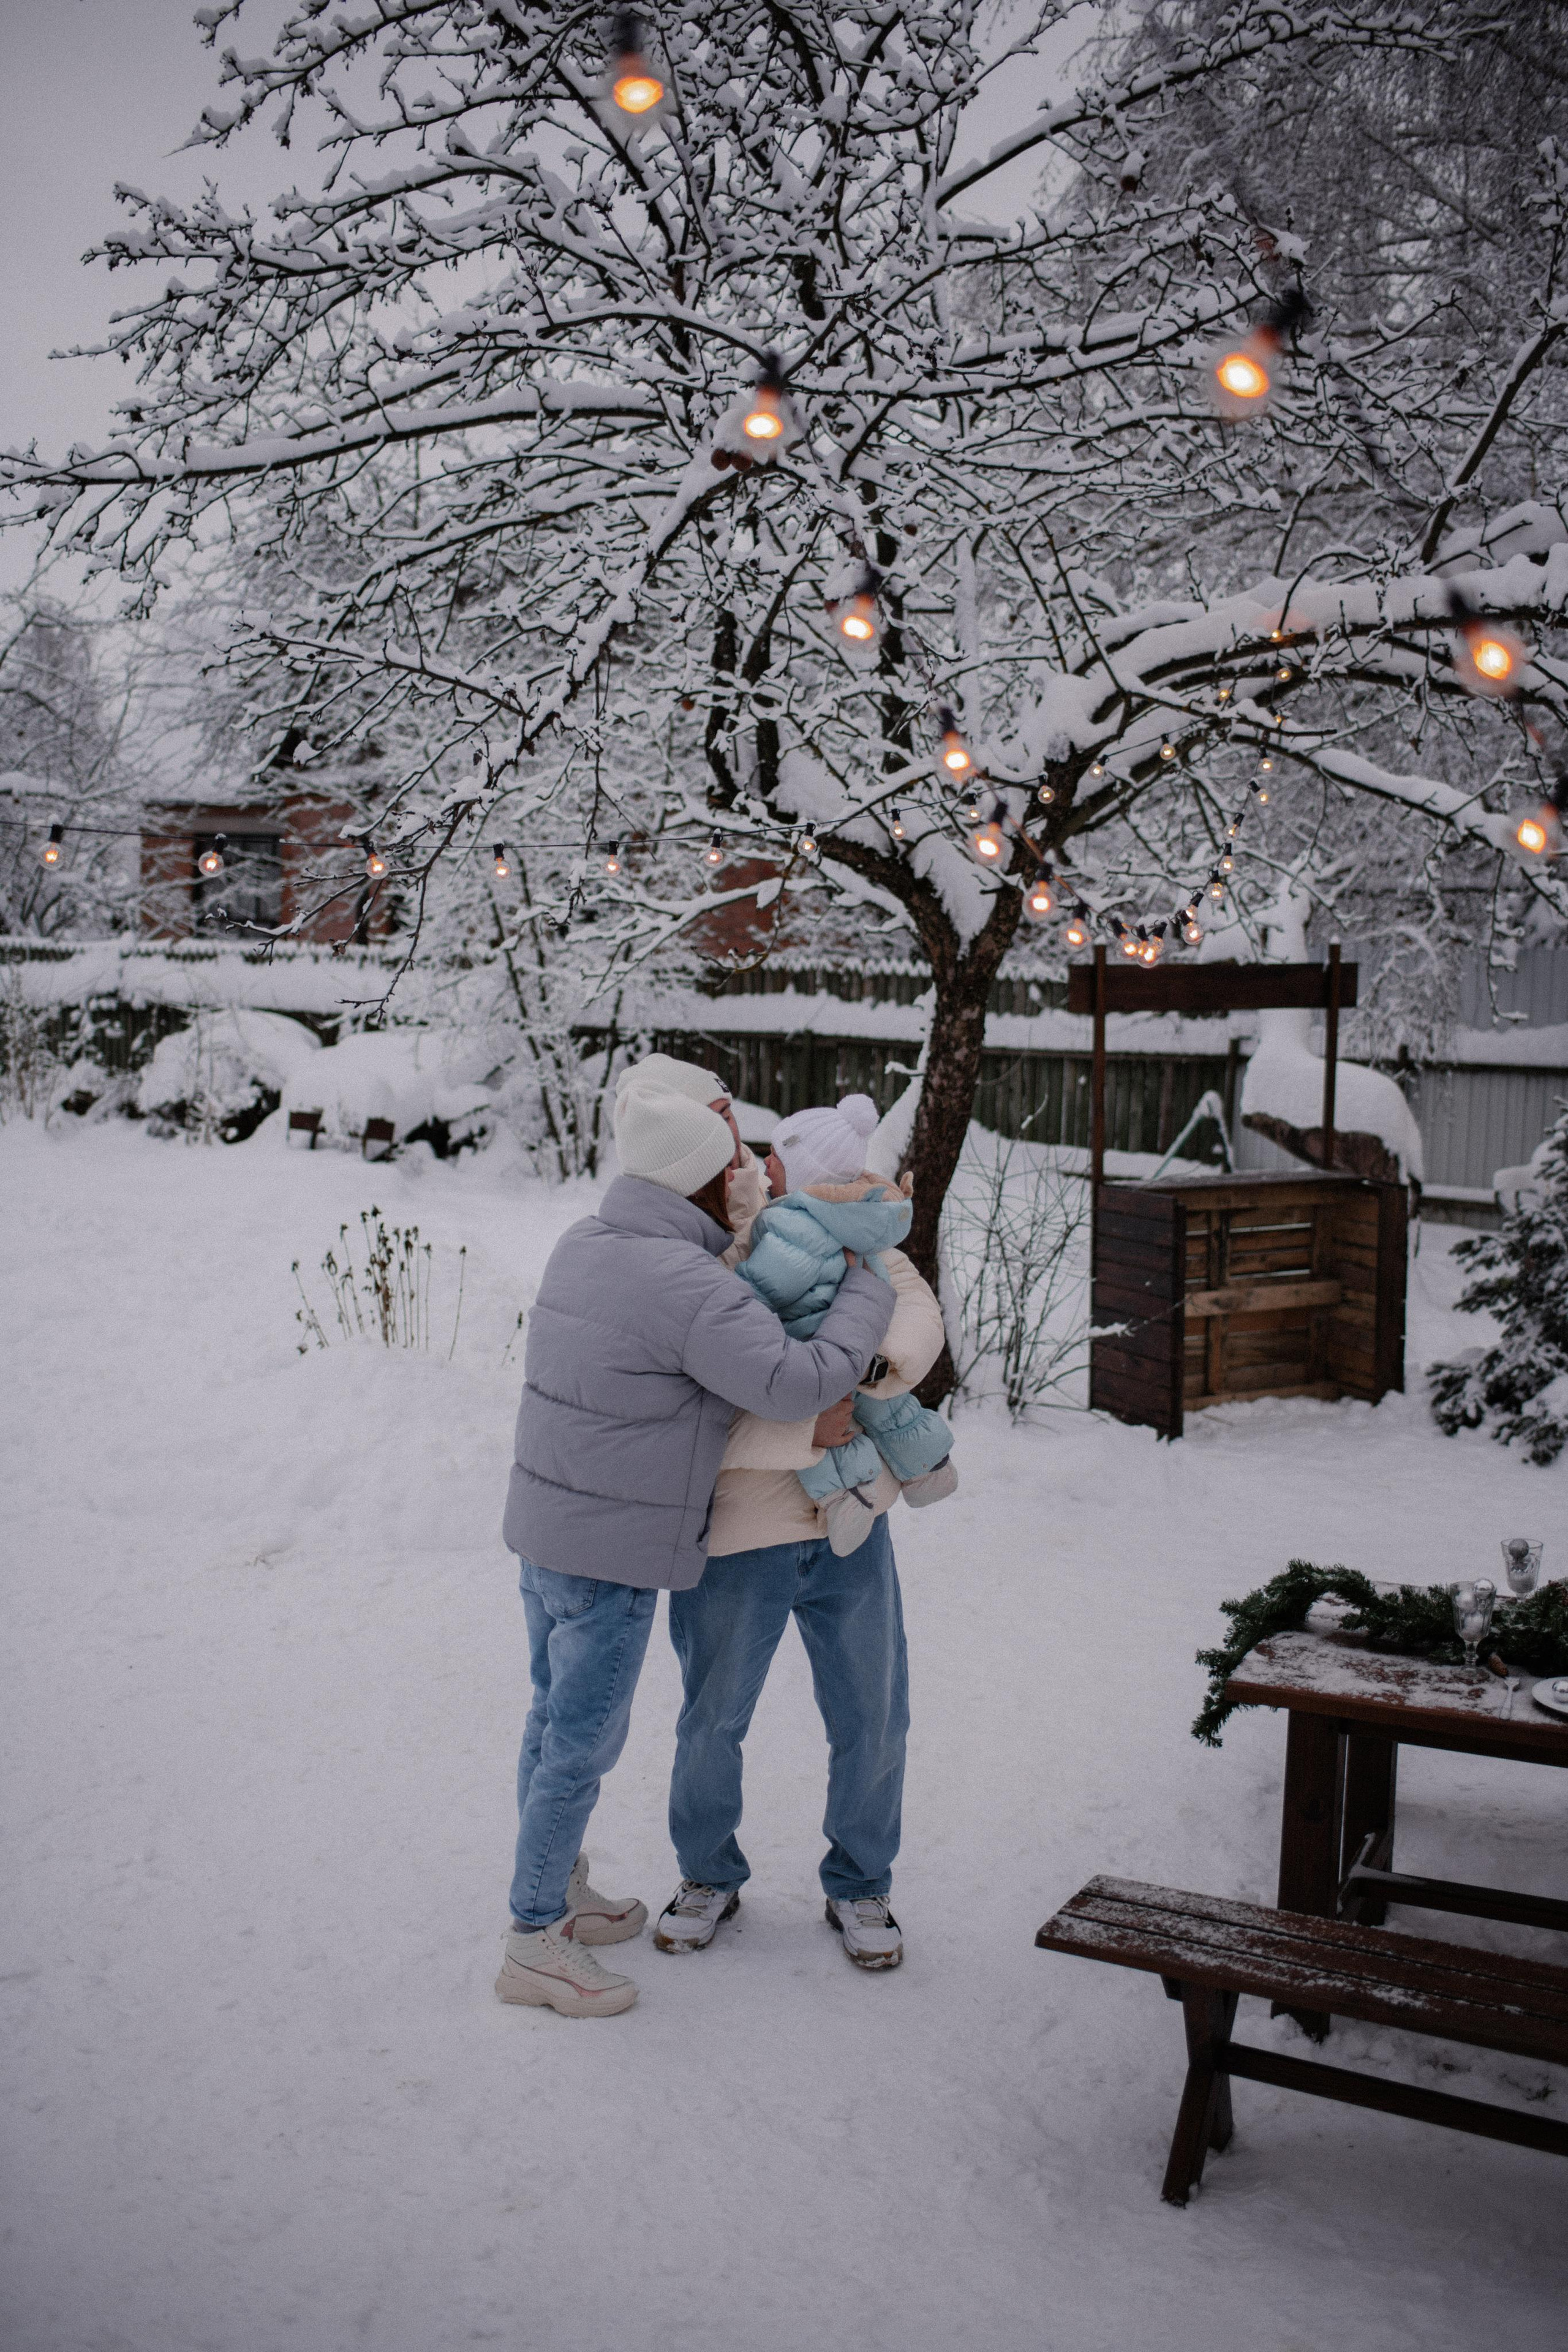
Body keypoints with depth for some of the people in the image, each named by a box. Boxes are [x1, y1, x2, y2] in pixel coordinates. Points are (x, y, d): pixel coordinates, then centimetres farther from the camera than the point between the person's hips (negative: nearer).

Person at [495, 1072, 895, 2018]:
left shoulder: (583, 1245, 4)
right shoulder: (690, 1289, -24)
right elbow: (800, 1382, -25)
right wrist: (869, 1286, -12)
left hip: (543, 1527, 9)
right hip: (611, 1554, -9)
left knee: (557, 1719, 21)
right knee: (584, 1740, 3)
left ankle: (558, 1889, 38)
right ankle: (536, 1940, 15)